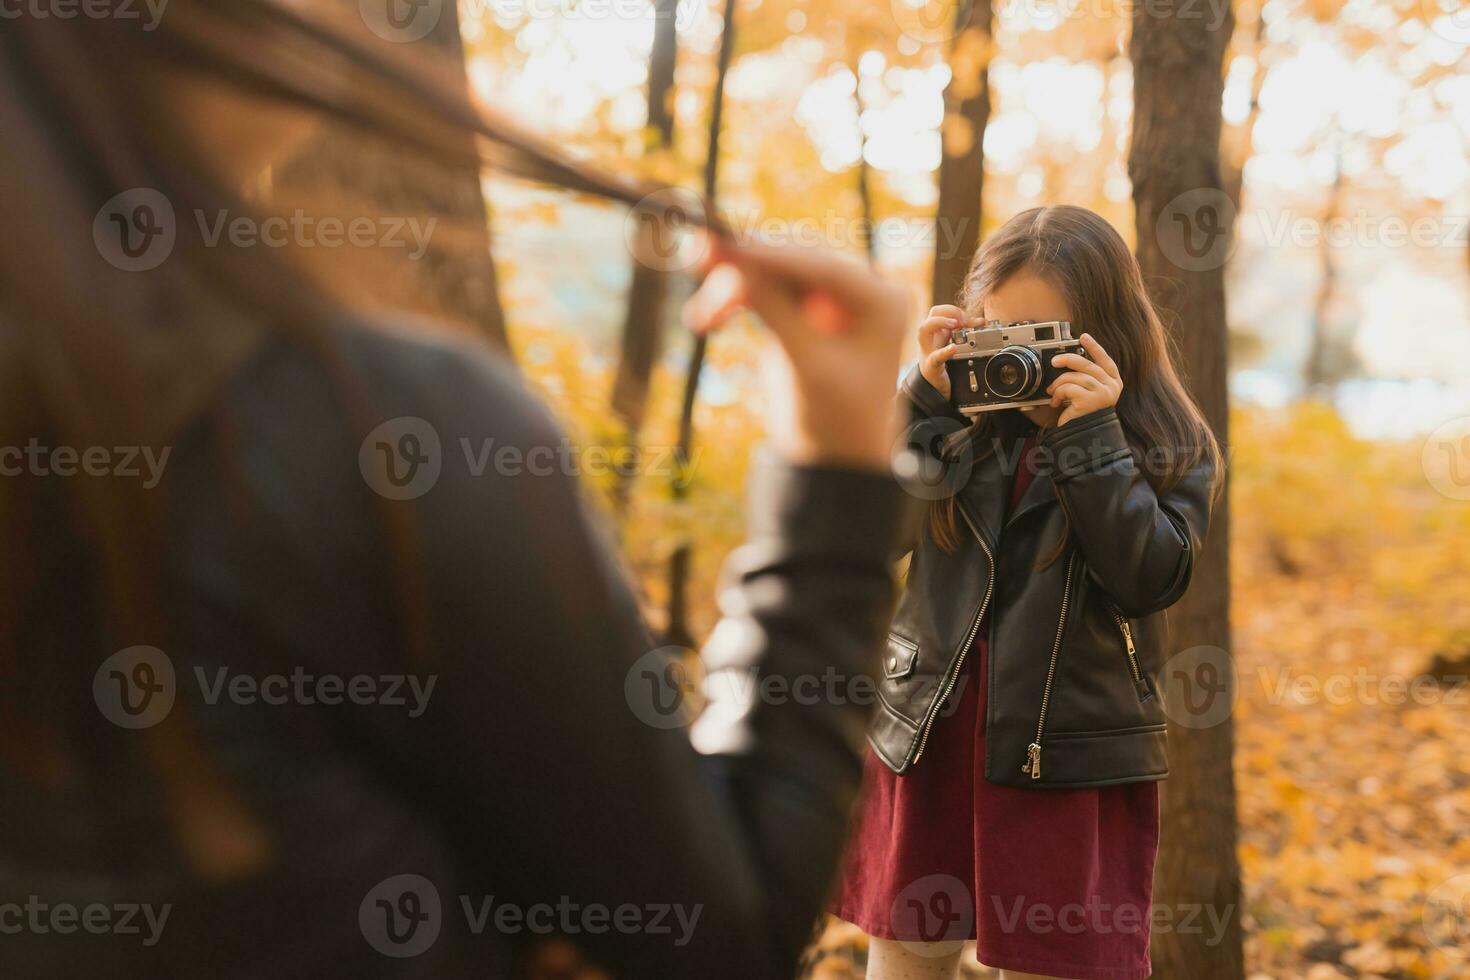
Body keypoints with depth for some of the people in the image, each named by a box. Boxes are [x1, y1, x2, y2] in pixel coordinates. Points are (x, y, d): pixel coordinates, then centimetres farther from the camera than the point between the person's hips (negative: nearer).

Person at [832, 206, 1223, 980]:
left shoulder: (1170, 448, -2)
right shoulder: (964, 419, 3)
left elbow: (1149, 580, -15)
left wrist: (1093, 435, -19)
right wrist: (926, 395, -13)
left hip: (1072, 757, -3)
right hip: (928, 736, 3)